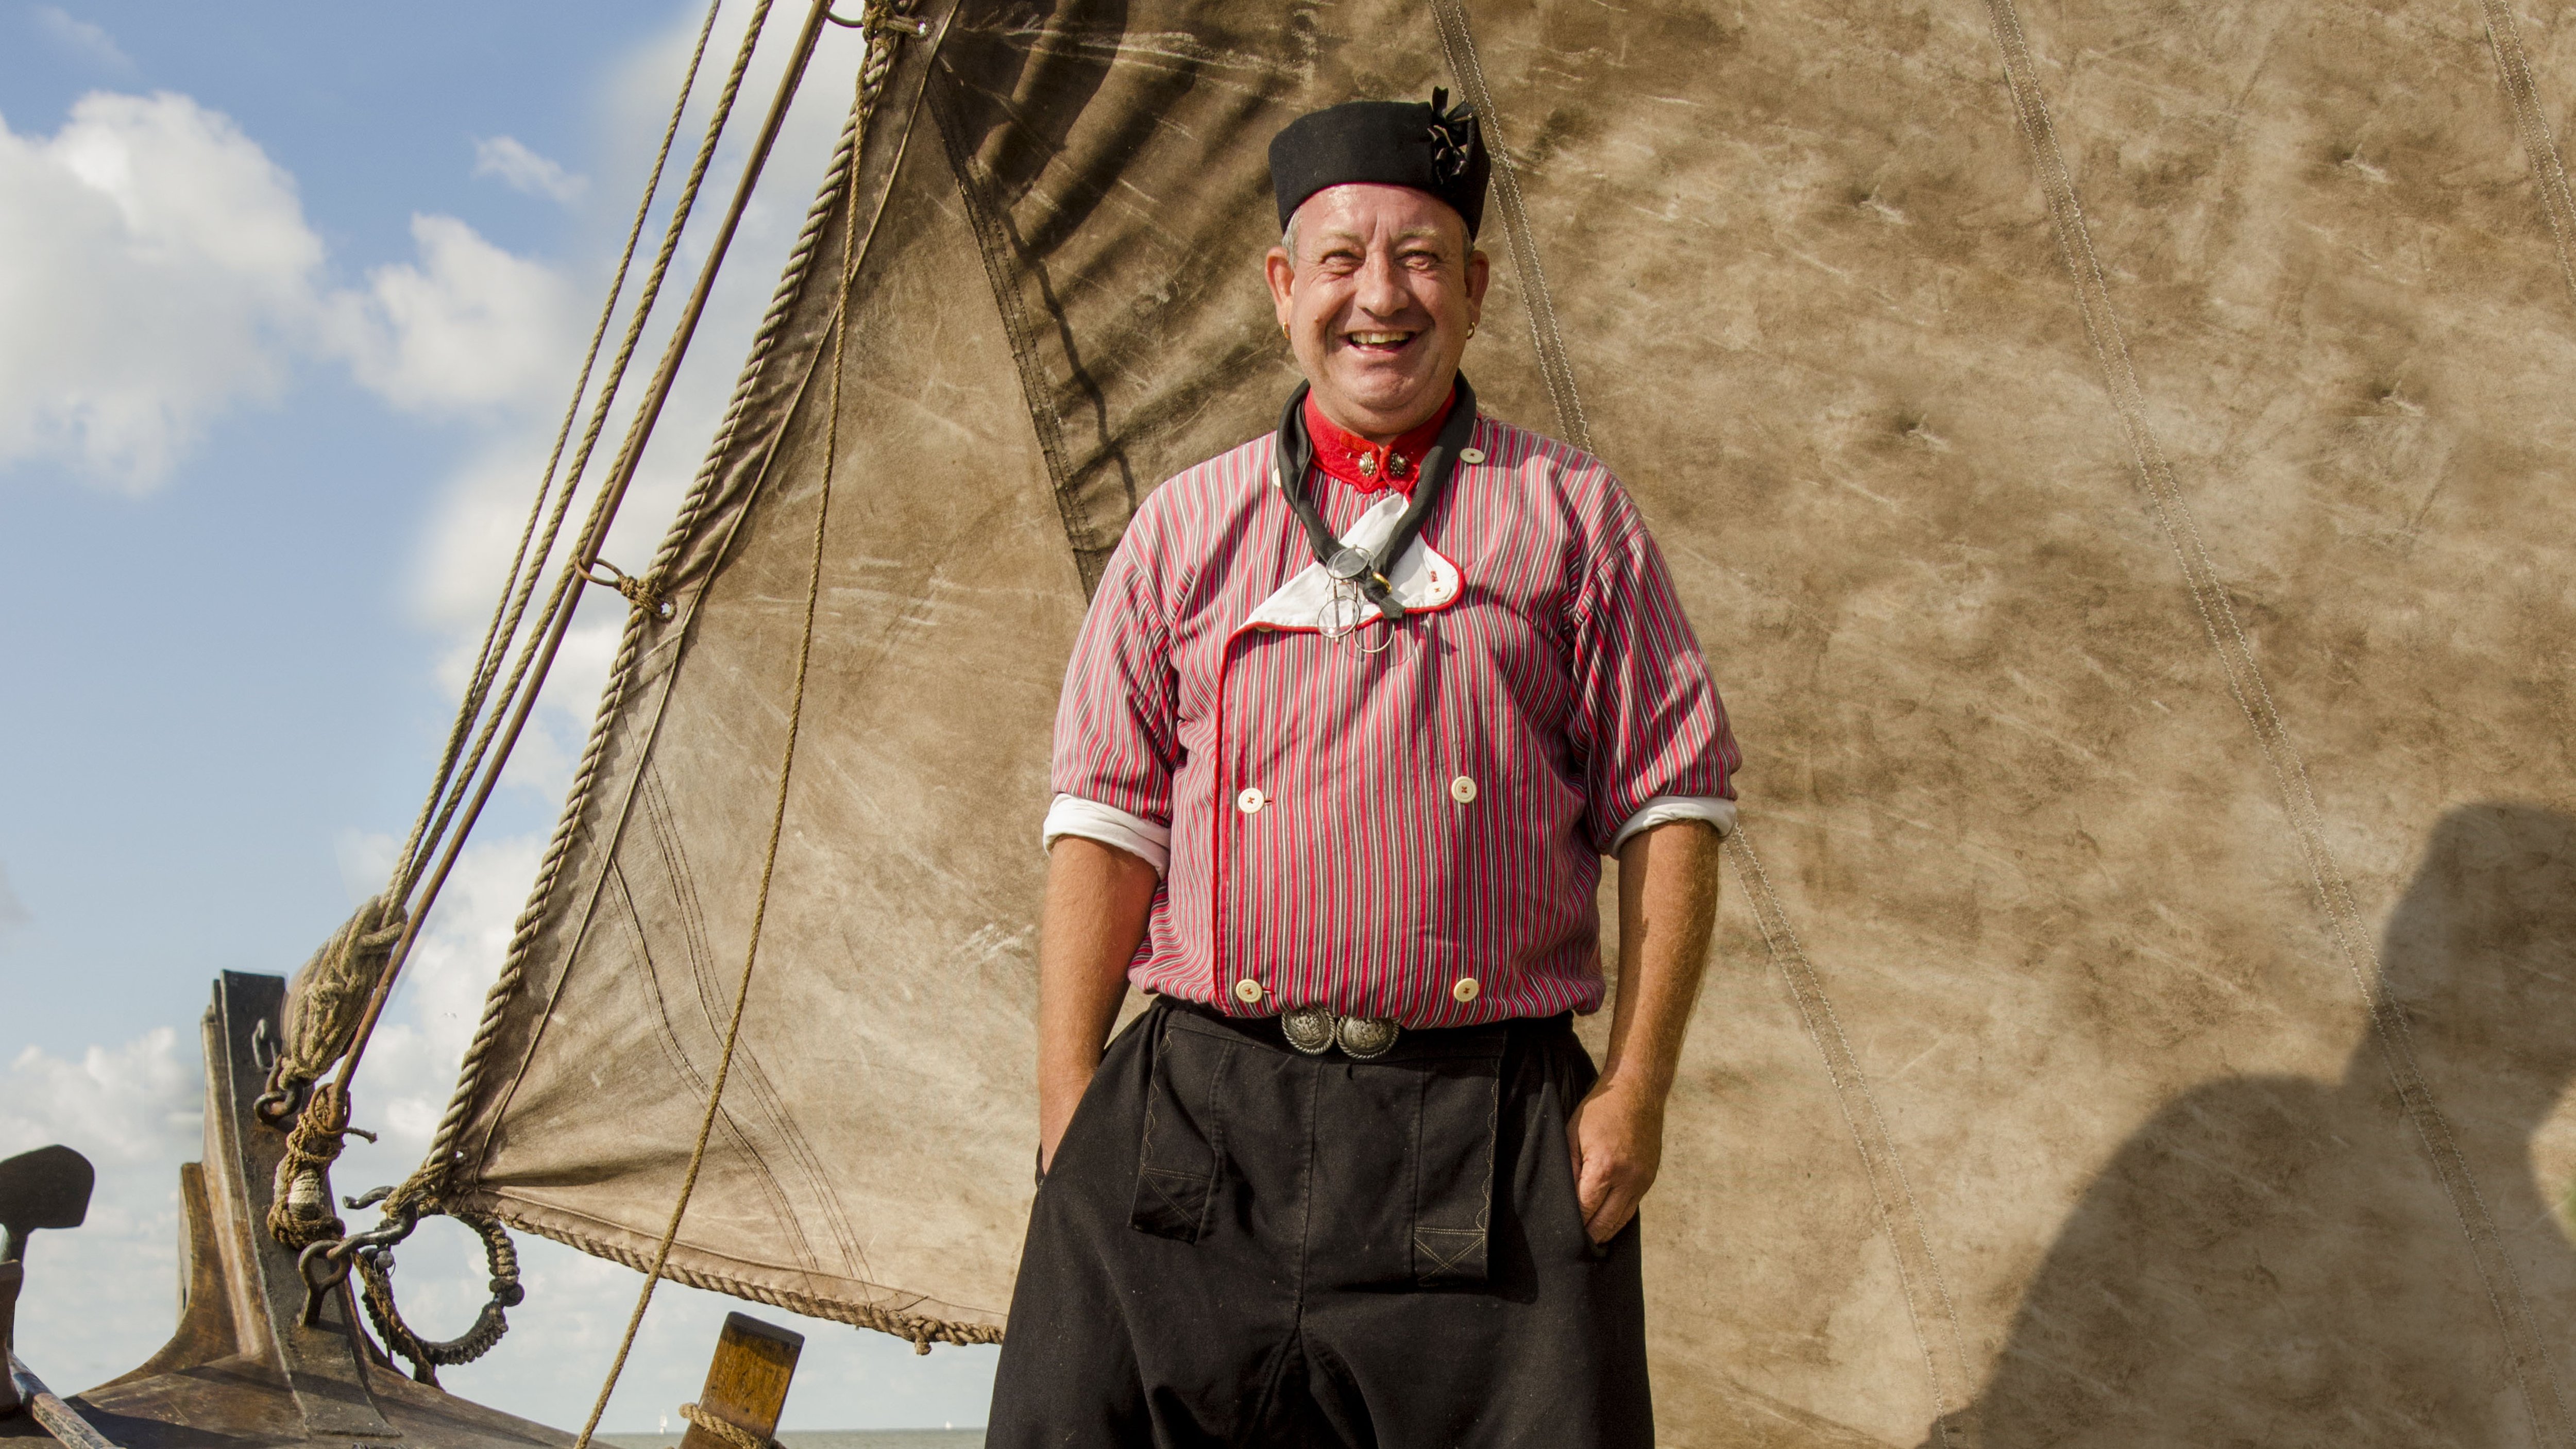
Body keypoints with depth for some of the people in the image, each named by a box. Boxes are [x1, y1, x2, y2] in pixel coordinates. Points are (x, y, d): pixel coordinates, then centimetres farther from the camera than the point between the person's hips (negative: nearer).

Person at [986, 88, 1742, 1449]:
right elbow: (1105, 822, 8)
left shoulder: (1573, 515, 12)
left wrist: (1637, 1088, -1)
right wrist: (1068, 1117, 0)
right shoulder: (1186, 526, 14)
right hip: (1198, 1130, 1)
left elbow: (1672, 805, 7)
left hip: (1492, 1141, -1)